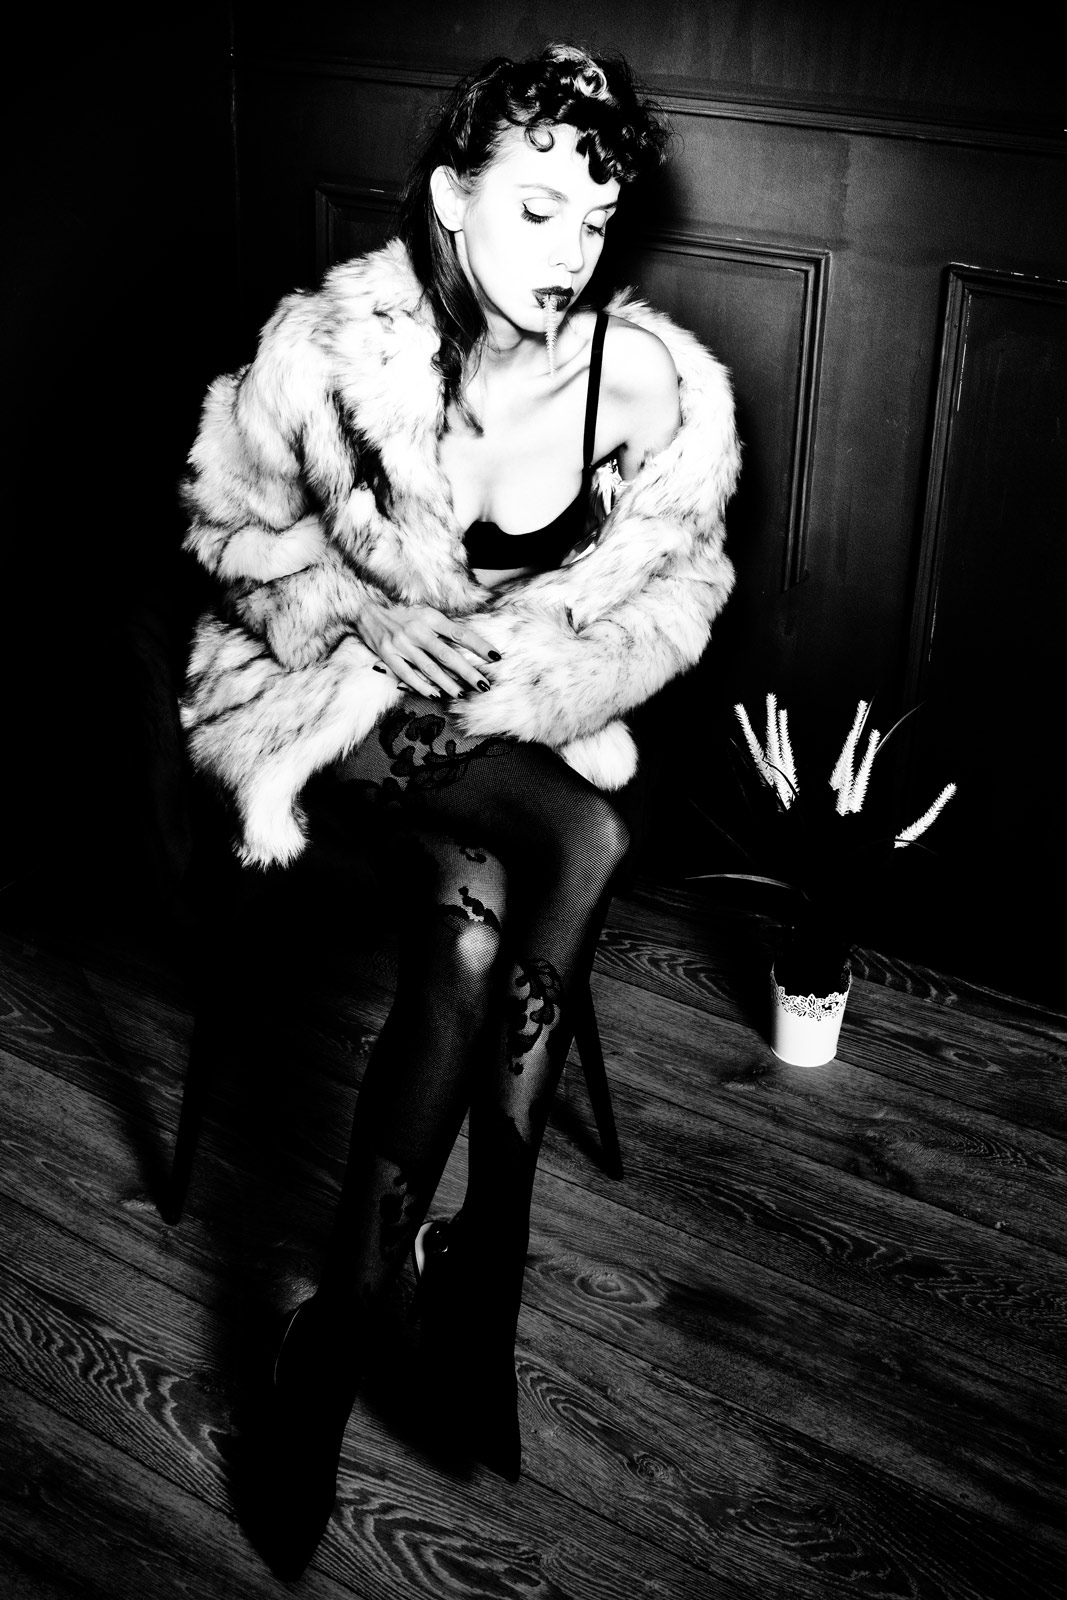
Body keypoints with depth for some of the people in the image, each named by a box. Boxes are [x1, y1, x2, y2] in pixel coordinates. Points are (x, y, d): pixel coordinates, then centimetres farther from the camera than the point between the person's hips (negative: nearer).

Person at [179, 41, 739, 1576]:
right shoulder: (326, 348, -13)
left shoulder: (658, 384, -10)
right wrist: (367, 620, -15)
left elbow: (665, 600, -3)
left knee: (472, 924, -30)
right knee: (585, 844, -30)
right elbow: (234, 518, 2)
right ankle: (481, 1272, -16)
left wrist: (481, 662, -16)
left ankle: (344, 1318, -11)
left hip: (521, 710, 3)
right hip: (322, 683, -2)